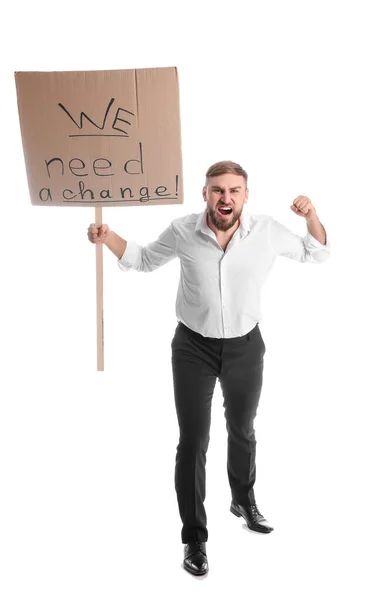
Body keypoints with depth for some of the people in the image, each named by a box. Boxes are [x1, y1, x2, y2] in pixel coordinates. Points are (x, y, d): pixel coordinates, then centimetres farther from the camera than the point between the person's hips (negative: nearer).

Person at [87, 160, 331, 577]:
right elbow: (145, 261, 4)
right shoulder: (182, 231, -14)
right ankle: (194, 537, 20)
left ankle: (243, 501, 50)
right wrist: (107, 238, -12)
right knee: (193, 442, 1)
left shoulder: (267, 231, -13)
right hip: (193, 348, -1)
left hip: (245, 347, 2)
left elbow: (315, 254, 2)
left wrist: (311, 216, -18)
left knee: (242, 433, 22)